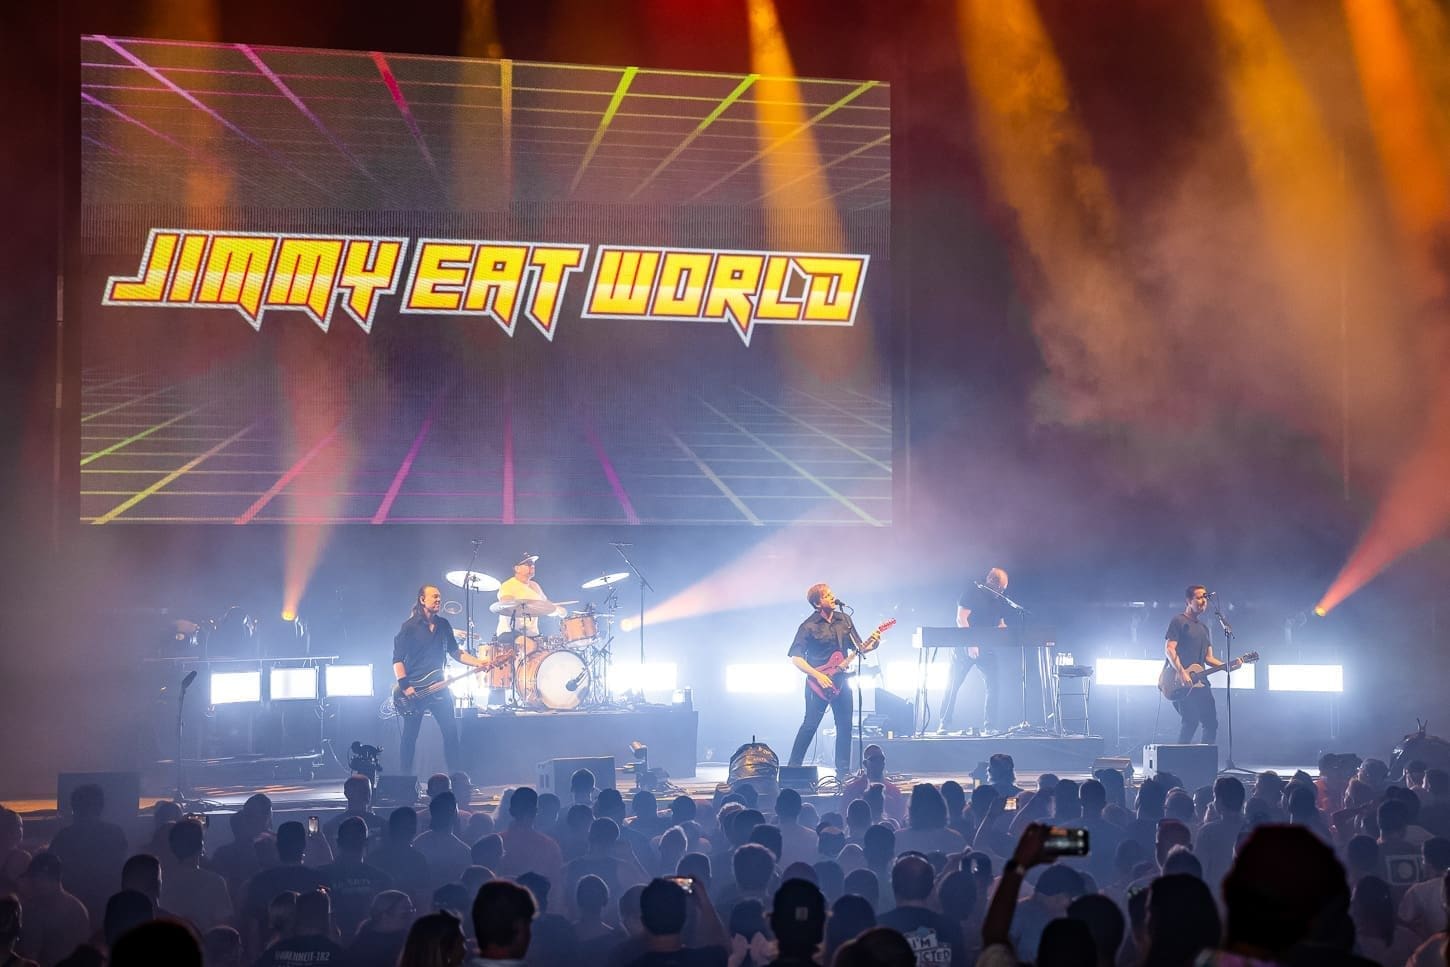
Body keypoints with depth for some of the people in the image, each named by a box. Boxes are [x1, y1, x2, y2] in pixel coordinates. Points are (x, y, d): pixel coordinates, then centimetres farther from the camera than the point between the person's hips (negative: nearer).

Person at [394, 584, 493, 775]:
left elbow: (455, 652, 17)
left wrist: (478, 663, 3)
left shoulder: (444, 625, 10)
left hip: (438, 687, 5)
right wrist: (404, 686, -17)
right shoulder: (409, 627, -6)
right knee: (410, 736, 1)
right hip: (413, 690, -5)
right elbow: (398, 659, -8)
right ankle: (406, 778, 9)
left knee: (451, 731, -1)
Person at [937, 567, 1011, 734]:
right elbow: (961, 619, -15)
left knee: (994, 686, -9)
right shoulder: (973, 593, -9)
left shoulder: (999, 601, 10)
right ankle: (944, 725, 7)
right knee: (953, 686, 0)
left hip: (986, 649, 5)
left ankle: (989, 727, -5)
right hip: (965, 646, -5)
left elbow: (1000, 624, 19)